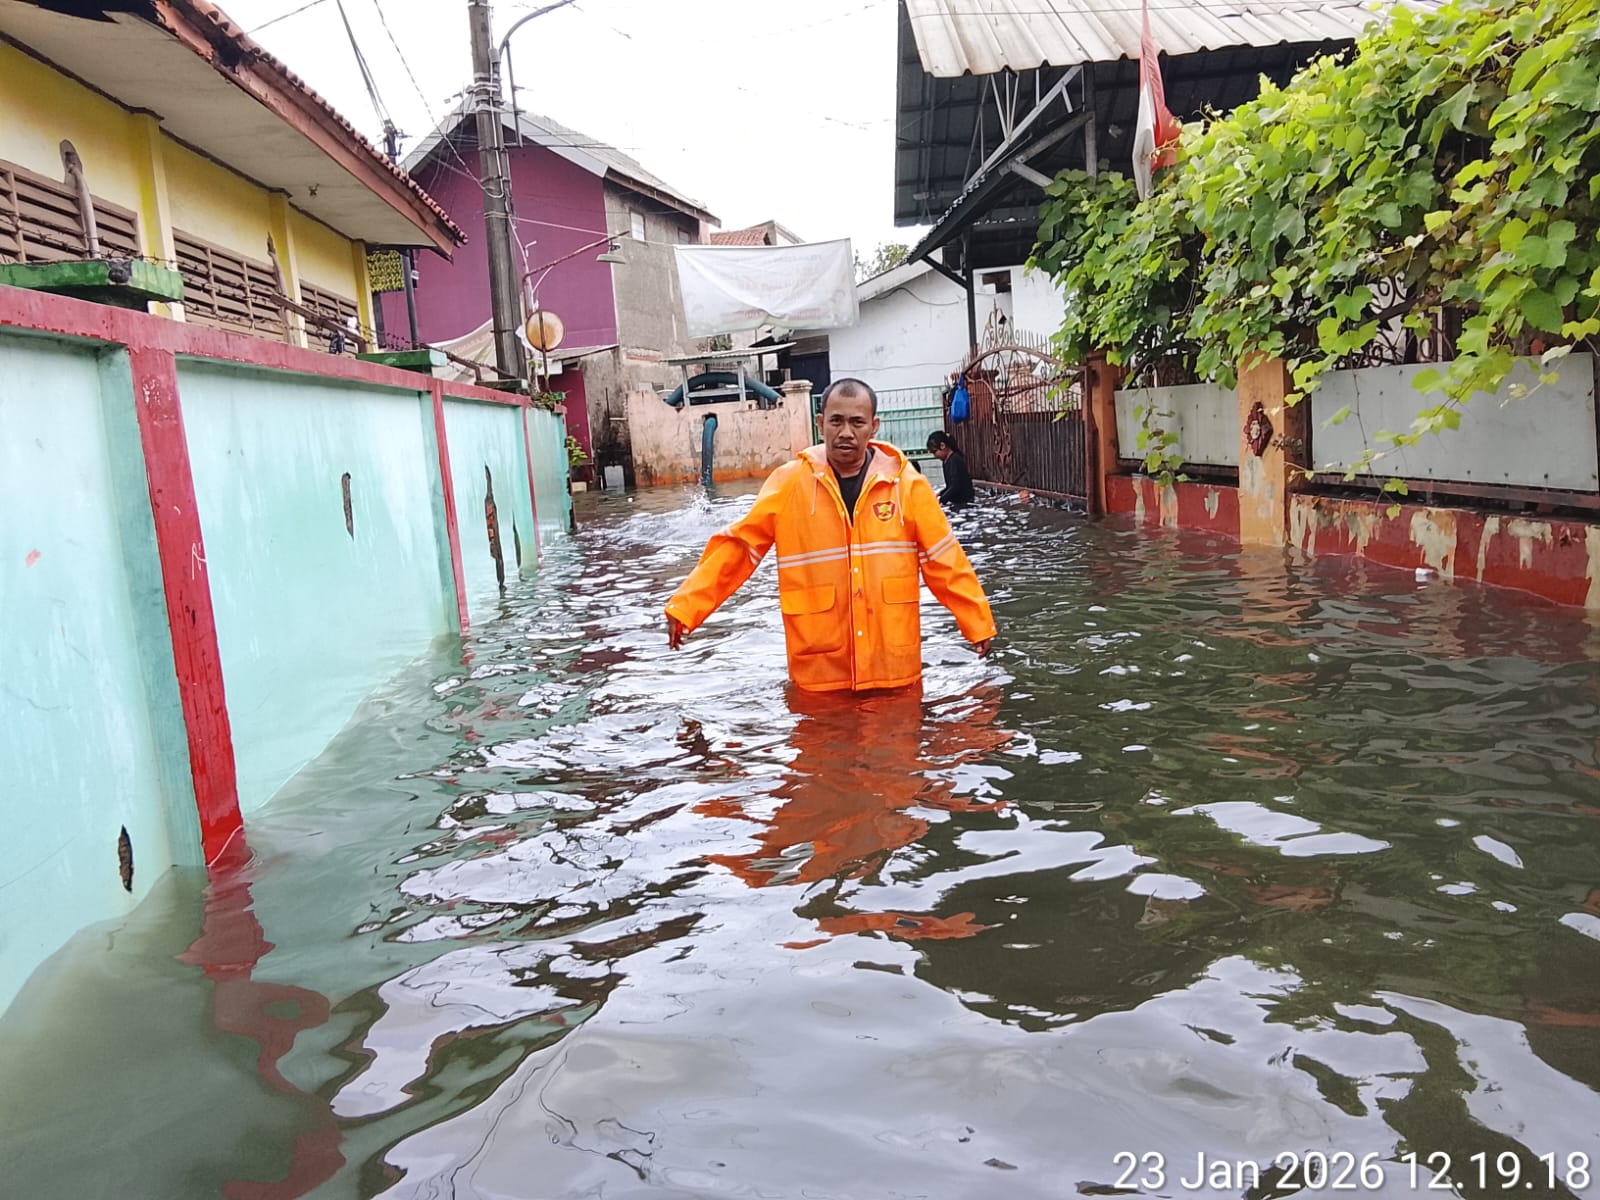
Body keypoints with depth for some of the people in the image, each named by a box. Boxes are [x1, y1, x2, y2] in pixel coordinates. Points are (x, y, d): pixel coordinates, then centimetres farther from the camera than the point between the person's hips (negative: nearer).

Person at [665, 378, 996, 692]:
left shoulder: (906, 483, -2)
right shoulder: (788, 483, -3)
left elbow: (945, 560, 4)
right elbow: (736, 549, -1)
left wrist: (978, 623, 4)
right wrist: (684, 608, -7)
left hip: (894, 670, 1)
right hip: (820, 673, -1)